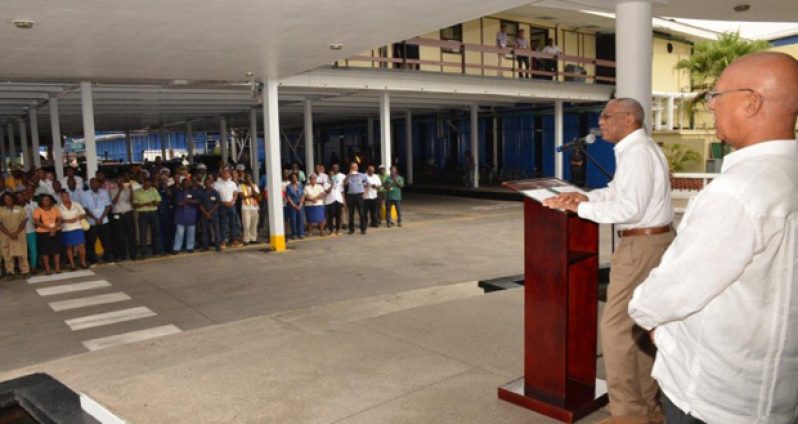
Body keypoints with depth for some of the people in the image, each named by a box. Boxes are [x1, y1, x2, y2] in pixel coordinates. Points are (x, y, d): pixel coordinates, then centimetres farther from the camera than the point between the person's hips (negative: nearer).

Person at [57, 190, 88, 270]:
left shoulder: (76, 205, 5)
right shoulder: (59, 208, 0)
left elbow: (84, 215, 4)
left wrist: (76, 218, -12)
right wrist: (67, 220, -18)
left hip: (78, 228, 1)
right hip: (66, 230, -1)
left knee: (81, 246, -3)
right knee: (69, 247, 6)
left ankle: (83, 262, 8)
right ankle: (72, 264, 12)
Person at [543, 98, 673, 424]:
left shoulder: (637, 151, -18)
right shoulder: (637, 149, 16)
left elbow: (630, 208, -25)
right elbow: (618, 191, 18)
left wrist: (581, 208, -19)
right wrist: (584, 195, 3)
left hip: (642, 245, -11)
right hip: (650, 242, 11)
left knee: (616, 327, -6)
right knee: (639, 324, 16)